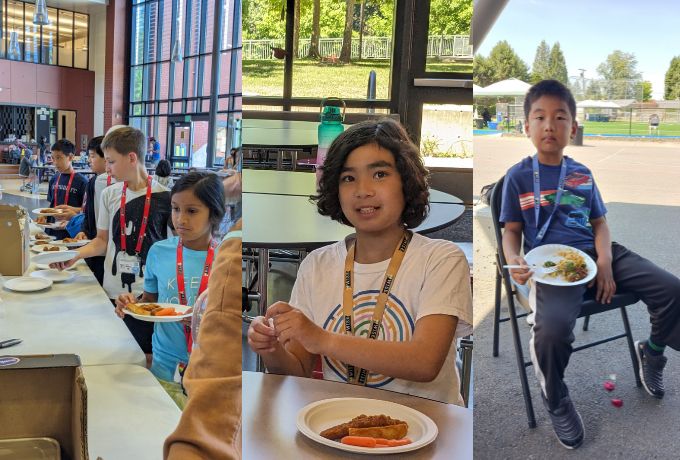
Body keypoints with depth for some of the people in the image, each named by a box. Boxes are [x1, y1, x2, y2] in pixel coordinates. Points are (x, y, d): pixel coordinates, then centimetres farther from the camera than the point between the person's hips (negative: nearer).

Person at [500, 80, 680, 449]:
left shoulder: (582, 174, 15)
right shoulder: (518, 176, 3)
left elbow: (599, 223, 14)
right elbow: (512, 229, 4)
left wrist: (605, 262, -5)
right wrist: (513, 261, -18)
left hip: (593, 252, 5)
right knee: (552, 329, -34)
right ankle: (556, 401, -1)